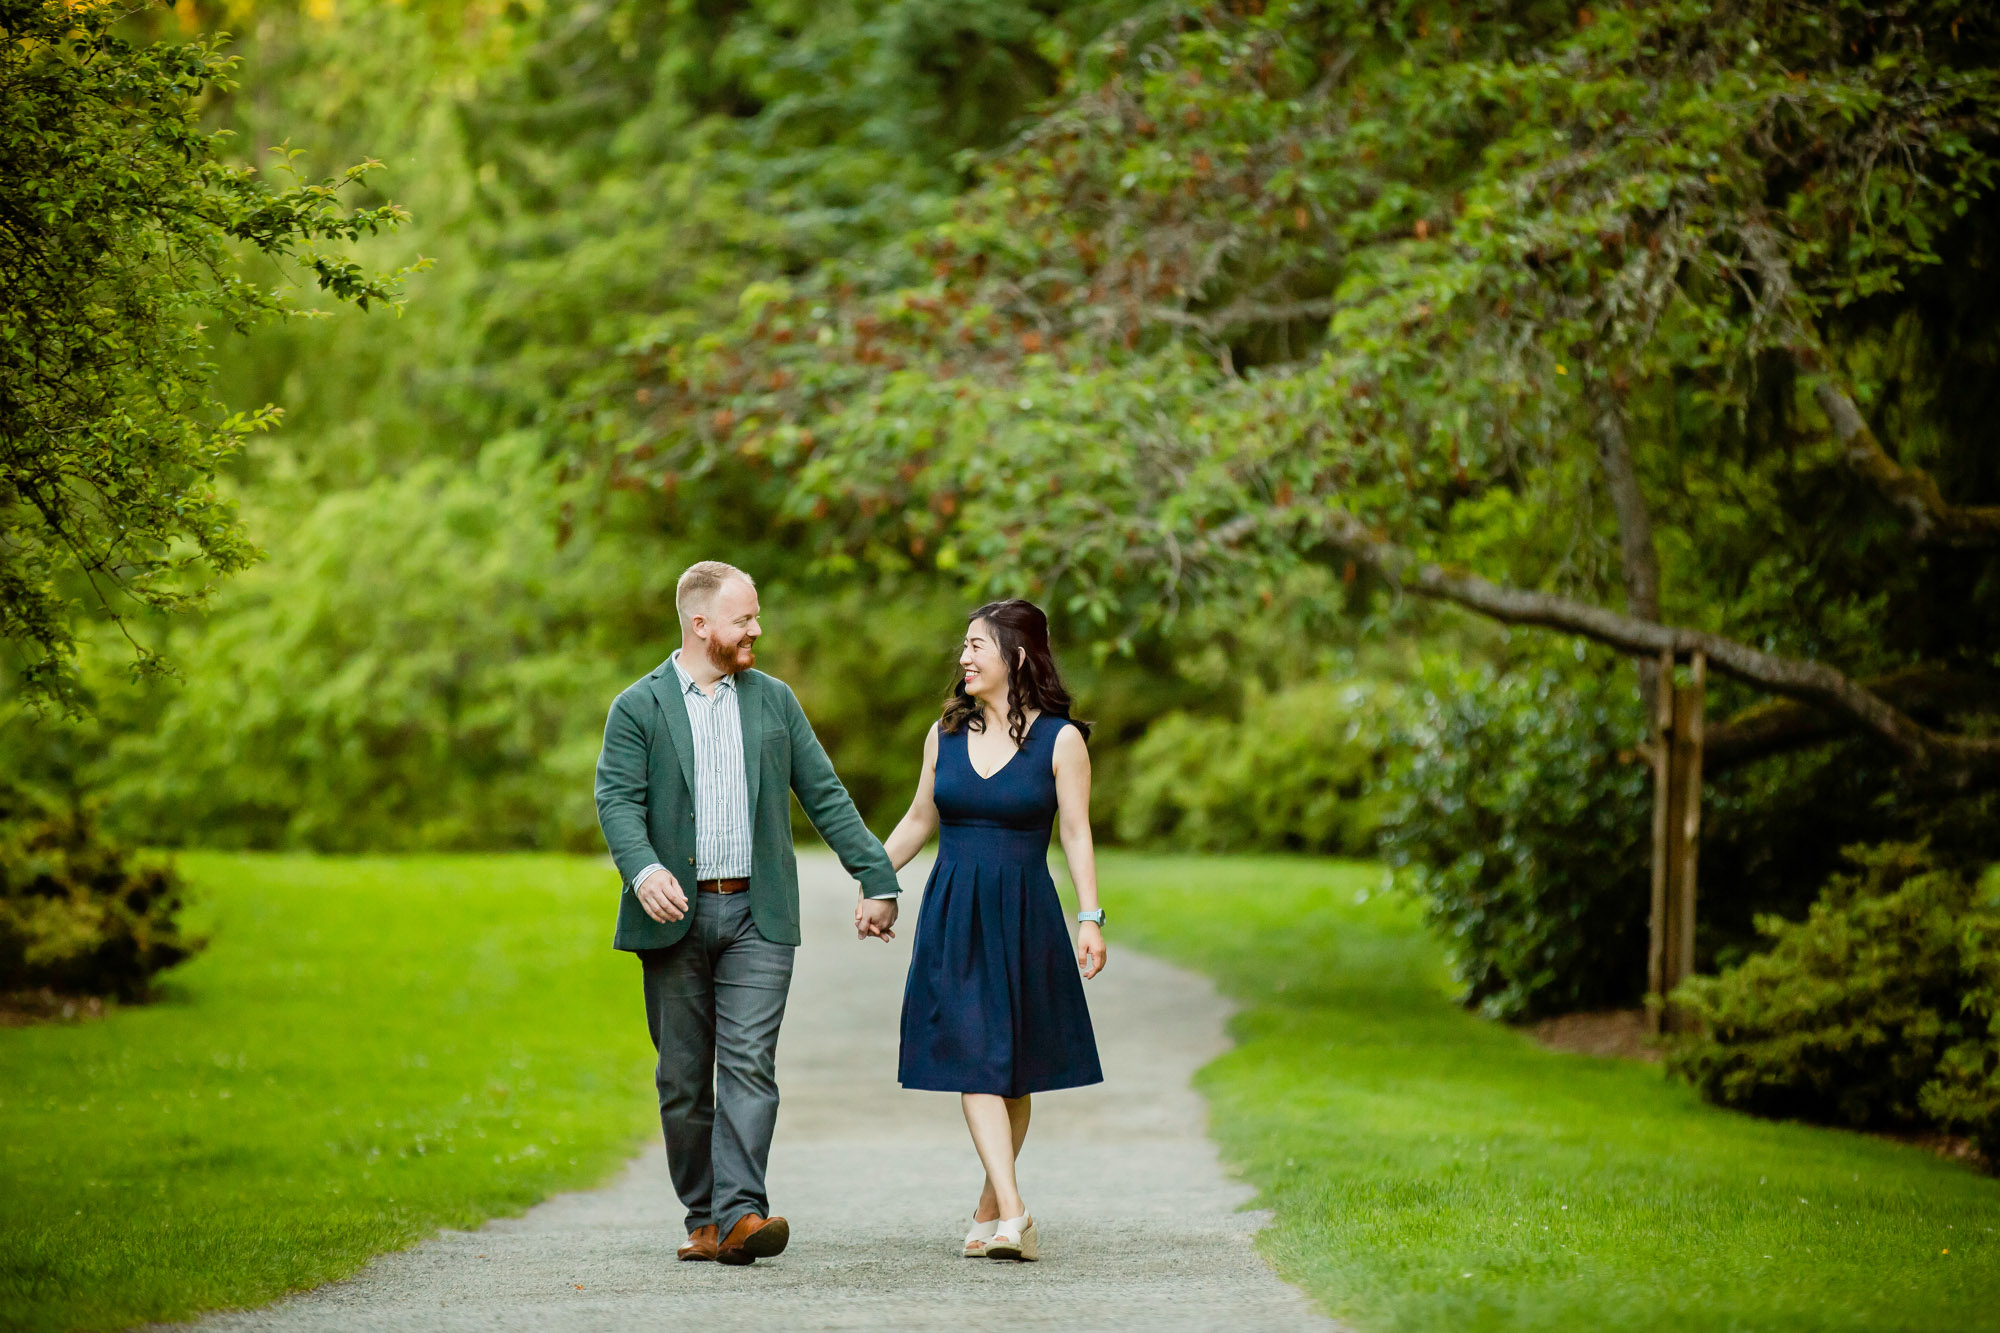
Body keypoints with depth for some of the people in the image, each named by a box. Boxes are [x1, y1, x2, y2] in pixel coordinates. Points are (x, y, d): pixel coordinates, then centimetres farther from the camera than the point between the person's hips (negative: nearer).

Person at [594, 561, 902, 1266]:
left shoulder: (774, 700, 12)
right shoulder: (638, 707, 3)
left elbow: (825, 796, 14)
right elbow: (618, 800, -9)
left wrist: (877, 879, 9)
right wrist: (644, 870, -28)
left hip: (757, 915, 1)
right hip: (674, 916, -1)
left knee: (749, 1062, -12)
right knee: (683, 1076, 4)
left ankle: (741, 1214, -20)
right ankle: (704, 1219, 12)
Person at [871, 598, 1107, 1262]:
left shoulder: (1060, 739, -1)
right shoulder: (945, 734, 9)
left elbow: (1076, 834, -3)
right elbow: (919, 821, 18)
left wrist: (1090, 917, -12)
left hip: (1023, 915, -2)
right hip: (952, 916, 2)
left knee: (1013, 1071, 5)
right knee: (973, 1063, -11)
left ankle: (989, 1209, 20)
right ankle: (1013, 1215, -18)